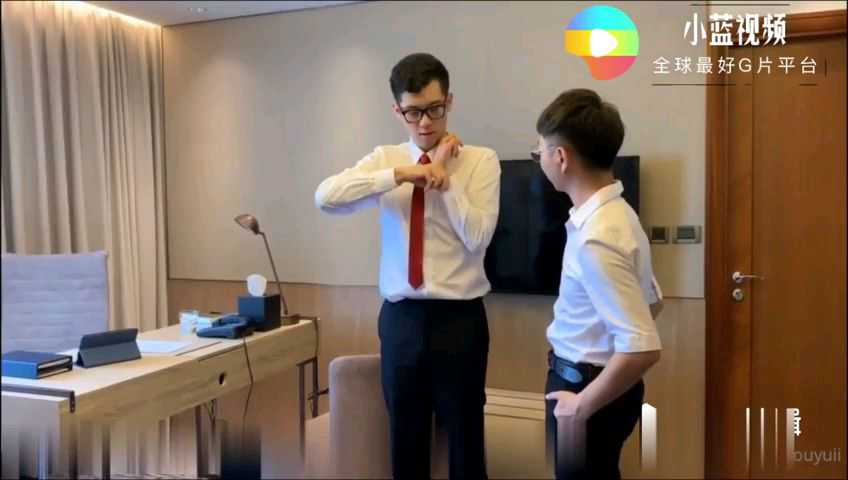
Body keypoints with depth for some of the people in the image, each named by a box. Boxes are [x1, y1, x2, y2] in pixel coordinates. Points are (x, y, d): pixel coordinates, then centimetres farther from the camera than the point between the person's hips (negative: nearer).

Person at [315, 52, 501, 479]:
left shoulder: (481, 160, -3)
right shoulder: (385, 159, 3)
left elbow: (478, 237, -14)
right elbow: (325, 197, -14)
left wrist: (444, 176, -13)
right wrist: (401, 175, -21)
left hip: (459, 318, -2)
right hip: (401, 318, 3)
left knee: (465, 437, 12)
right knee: (406, 439, 17)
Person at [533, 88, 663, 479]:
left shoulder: (595, 238, -29)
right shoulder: (615, 213, 1)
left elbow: (643, 349, -34)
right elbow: (652, 302, 14)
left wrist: (582, 405, -21)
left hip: (585, 384, -9)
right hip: (591, 377, 9)